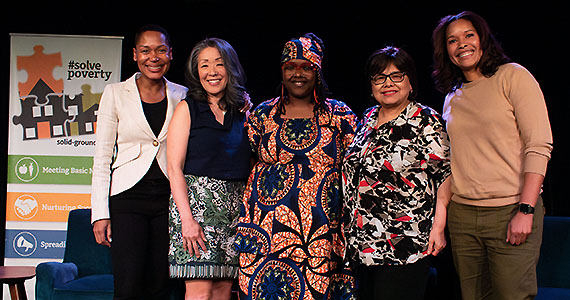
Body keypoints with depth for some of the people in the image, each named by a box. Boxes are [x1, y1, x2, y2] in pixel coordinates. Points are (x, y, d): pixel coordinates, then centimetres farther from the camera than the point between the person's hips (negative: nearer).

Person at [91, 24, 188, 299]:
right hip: (128, 196, -2)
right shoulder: (115, 94, 2)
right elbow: (102, 157, 1)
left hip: (169, 197, 2)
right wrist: (100, 213, -4)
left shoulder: (182, 96, 8)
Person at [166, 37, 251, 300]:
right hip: (196, 199, -4)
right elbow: (175, 168, -5)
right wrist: (187, 217, -14)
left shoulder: (243, 111, 13)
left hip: (236, 206, 4)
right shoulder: (188, 108, 2)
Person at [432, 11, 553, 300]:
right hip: (462, 214, 5)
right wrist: (442, 215, 8)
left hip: (510, 211, -5)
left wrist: (526, 210, -16)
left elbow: (539, 145, -9)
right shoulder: (452, 98, 15)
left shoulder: (512, 76, -2)